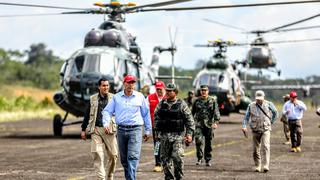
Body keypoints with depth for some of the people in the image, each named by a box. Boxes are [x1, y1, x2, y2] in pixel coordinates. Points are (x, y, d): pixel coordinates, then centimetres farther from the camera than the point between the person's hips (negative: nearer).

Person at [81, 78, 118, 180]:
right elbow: (87, 114, 16)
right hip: (96, 130, 1)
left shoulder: (113, 98, 5)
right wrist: (83, 129, 14)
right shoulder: (93, 99, 11)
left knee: (113, 155, 0)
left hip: (109, 130, -1)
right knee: (97, 155, -7)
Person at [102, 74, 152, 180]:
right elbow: (107, 111, 8)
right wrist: (106, 123, -10)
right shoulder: (116, 97, 8)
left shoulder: (140, 97, 6)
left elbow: (146, 114, 12)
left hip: (135, 129, -2)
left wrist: (148, 130, 13)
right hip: (121, 130, 2)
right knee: (123, 158, 9)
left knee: (133, 157, -14)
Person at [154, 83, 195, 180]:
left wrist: (189, 133, -5)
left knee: (177, 156, -14)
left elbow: (189, 120, 1)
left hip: (177, 136, -3)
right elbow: (156, 118, 16)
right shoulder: (161, 104, 9)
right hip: (164, 135, 3)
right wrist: (157, 132, 11)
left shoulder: (181, 104, 0)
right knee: (165, 158, 4)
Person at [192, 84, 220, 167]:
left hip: (209, 125, 0)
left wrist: (216, 122, -18)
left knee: (208, 143, 5)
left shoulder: (212, 101, 3)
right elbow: (192, 112, 18)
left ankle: (208, 160, 16)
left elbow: (216, 112, -5)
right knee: (198, 140, -16)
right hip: (199, 124, 0)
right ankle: (199, 158, -3)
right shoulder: (197, 101, 9)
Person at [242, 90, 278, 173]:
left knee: (266, 147, -17)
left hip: (265, 129, -2)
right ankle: (257, 166, 16)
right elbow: (246, 116, 3)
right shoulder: (251, 106, 1)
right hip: (255, 130, 2)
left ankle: (266, 166, -22)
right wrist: (244, 126, -10)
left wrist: (271, 122, 13)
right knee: (256, 149, 5)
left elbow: (275, 112, 17)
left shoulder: (268, 104, 0)